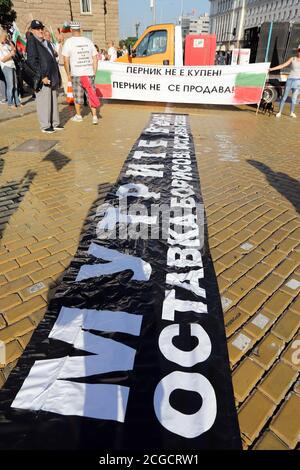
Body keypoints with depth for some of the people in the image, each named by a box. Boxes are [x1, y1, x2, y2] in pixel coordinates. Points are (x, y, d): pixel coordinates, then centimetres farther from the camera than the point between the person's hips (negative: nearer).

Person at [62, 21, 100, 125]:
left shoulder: (69, 42, -2)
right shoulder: (88, 41, 6)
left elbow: (66, 61, -3)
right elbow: (95, 58, 6)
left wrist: (68, 74, 6)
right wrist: (94, 72, 12)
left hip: (76, 74, -2)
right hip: (89, 73, 2)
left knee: (78, 95, 10)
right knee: (92, 94, 5)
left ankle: (78, 115, 20)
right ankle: (94, 116, -3)